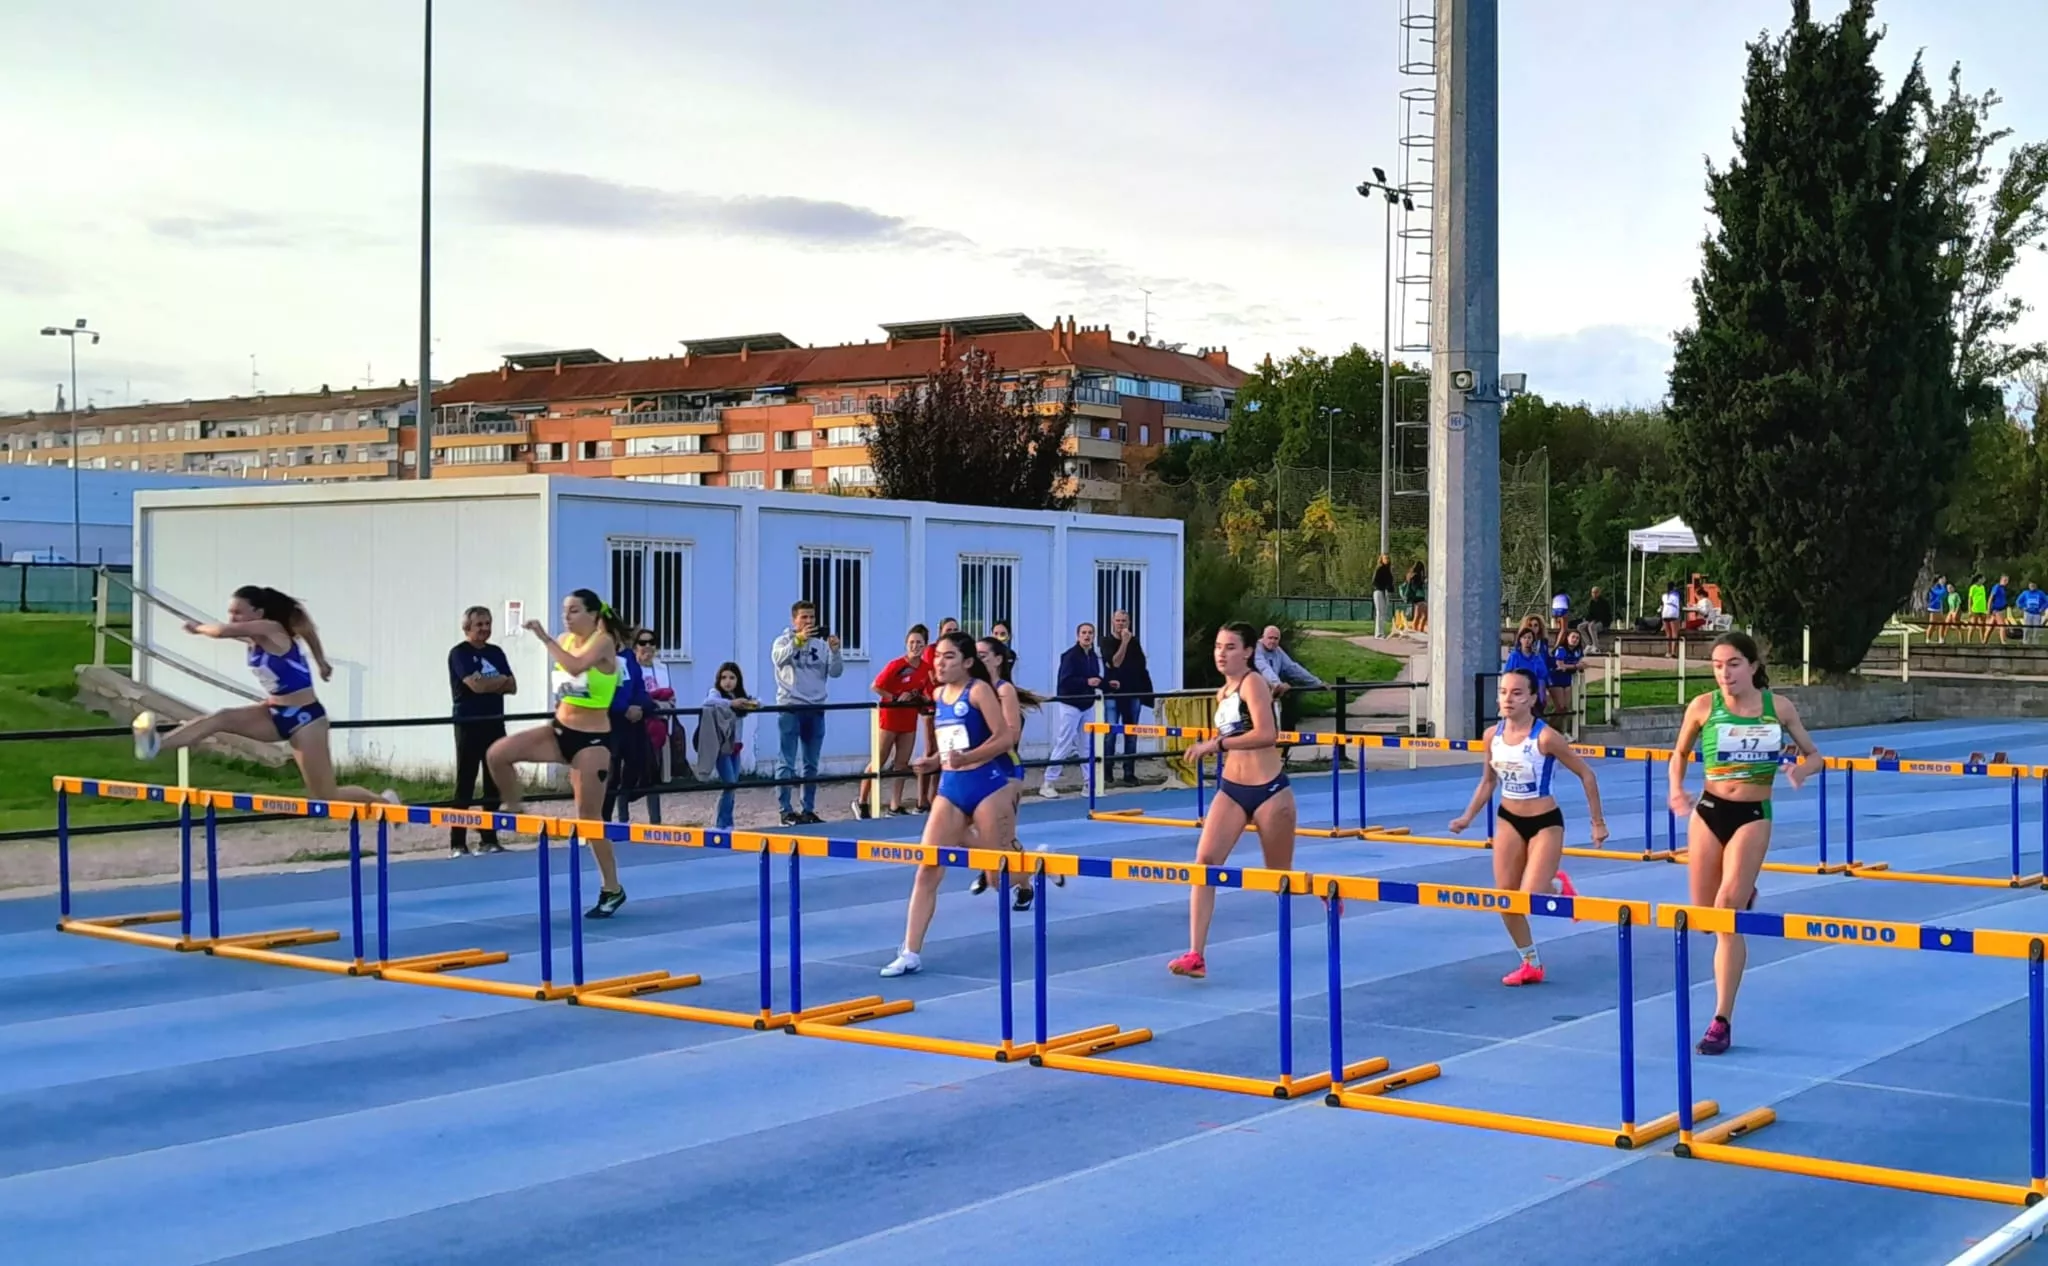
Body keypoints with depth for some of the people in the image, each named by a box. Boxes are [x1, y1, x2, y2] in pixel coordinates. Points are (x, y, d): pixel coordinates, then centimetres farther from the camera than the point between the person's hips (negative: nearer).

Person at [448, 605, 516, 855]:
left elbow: (512, 687, 7)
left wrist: (487, 684, -9)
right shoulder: (459, 653, -6)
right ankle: (457, 844, -4)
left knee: (494, 783, 8)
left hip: (495, 723, 6)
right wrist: (501, 679, -2)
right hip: (469, 725, -6)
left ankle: (489, 839, 15)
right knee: (465, 786, -6)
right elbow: (476, 685, -18)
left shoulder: (496, 652, 13)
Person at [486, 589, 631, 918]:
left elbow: (576, 666, -35)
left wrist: (545, 638, -32)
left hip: (592, 739, -6)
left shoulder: (603, 641, -15)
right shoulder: (566, 641, 6)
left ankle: (613, 889, 12)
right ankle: (513, 809, 11)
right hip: (560, 730, 6)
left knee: (589, 816, -1)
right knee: (497, 754, -14)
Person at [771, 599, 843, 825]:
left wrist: (835, 651, -15)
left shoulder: (821, 645, 10)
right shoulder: (784, 641, 0)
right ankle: (786, 811, -4)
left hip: (815, 708, 4)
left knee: (812, 764, 9)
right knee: (787, 763, -5)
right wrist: (799, 639, -34)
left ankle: (809, 810, 15)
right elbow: (779, 658, -21)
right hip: (790, 707, -4)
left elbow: (835, 672, 3)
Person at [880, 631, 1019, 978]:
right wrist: (934, 761, 8)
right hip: (950, 788, 6)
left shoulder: (978, 690, -10)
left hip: (986, 785, -6)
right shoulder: (938, 695, 10)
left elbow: (1006, 738, -16)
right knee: (927, 871, -4)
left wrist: (966, 758, -25)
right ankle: (911, 953, -1)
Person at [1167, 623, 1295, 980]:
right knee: (1205, 862, -12)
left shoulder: (1253, 683, -14)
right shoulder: (1222, 693, 9)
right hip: (1230, 791, 6)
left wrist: (1217, 744, -28)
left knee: (1281, 876, 10)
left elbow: (1266, 734, -28)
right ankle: (1196, 956, -13)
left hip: (1269, 791, -6)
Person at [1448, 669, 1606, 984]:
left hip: (1545, 823, -5)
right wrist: (1467, 817, 1)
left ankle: (1558, 885, 22)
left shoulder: (1546, 737, -21)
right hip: (1508, 821, 5)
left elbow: (1586, 775, -11)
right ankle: (1531, 964, 23)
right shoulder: (1492, 735, -5)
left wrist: (1598, 822, -7)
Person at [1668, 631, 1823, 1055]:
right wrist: (1676, 790, -8)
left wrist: (1802, 769, -16)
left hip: (1753, 815, -2)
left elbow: (1814, 755, 8)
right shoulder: (1703, 706, -4)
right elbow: (1679, 754, 11)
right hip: (1708, 811, 2)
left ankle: (1722, 1020, -10)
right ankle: (1742, 898, 46)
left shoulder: (1778, 707, -3)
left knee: (1727, 914, -15)